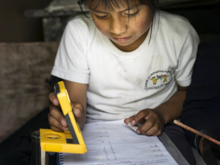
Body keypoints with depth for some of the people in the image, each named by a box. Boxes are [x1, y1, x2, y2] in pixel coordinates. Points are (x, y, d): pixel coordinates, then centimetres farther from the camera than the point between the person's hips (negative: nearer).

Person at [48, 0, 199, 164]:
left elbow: (187, 91, 3)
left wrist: (162, 114, -16)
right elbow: (76, 103, -13)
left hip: (154, 129, 1)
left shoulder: (180, 33, -13)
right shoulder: (78, 32, -15)